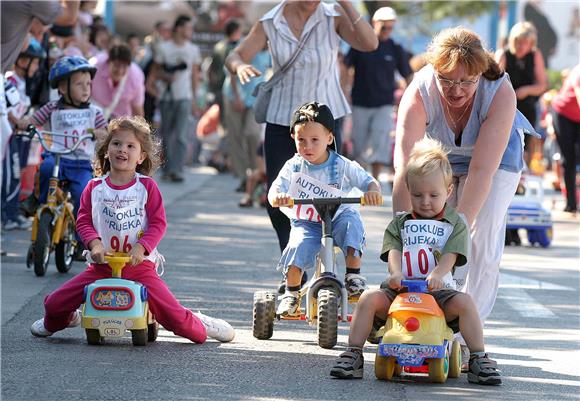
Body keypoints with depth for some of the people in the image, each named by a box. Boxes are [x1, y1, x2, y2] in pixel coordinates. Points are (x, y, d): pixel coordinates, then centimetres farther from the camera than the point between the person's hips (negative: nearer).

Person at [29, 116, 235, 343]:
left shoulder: (147, 187, -1)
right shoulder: (95, 188, 4)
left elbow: (158, 223, -5)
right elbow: (83, 220, 2)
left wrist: (141, 247, -20)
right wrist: (95, 243, -17)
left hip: (139, 265, -2)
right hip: (102, 266, 2)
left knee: (172, 312, -15)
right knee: (54, 304, -3)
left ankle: (199, 327, 19)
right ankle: (54, 323, 35)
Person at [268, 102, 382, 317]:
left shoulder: (343, 166, -8)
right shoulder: (294, 166, -5)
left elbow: (369, 182, -10)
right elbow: (275, 189, -14)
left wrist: (373, 192, -36)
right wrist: (277, 197, -40)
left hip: (337, 220, -1)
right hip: (306, 224, 1)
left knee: (352, 221, -33)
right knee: (299, 245, -29)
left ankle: (353, 274, -18)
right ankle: (291, 294, -6)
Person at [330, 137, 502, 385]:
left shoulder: (455, 224, 10)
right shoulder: (400, 223, 16)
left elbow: (450, 256, -5)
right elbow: (393, 251, 0)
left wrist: (437, 274, -28)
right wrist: (396, 273, -24)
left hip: (437, 290, -1)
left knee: (464, 302, -29)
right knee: (369, 298, -24)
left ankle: (478, 358, -19)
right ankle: (353, 355, -17)